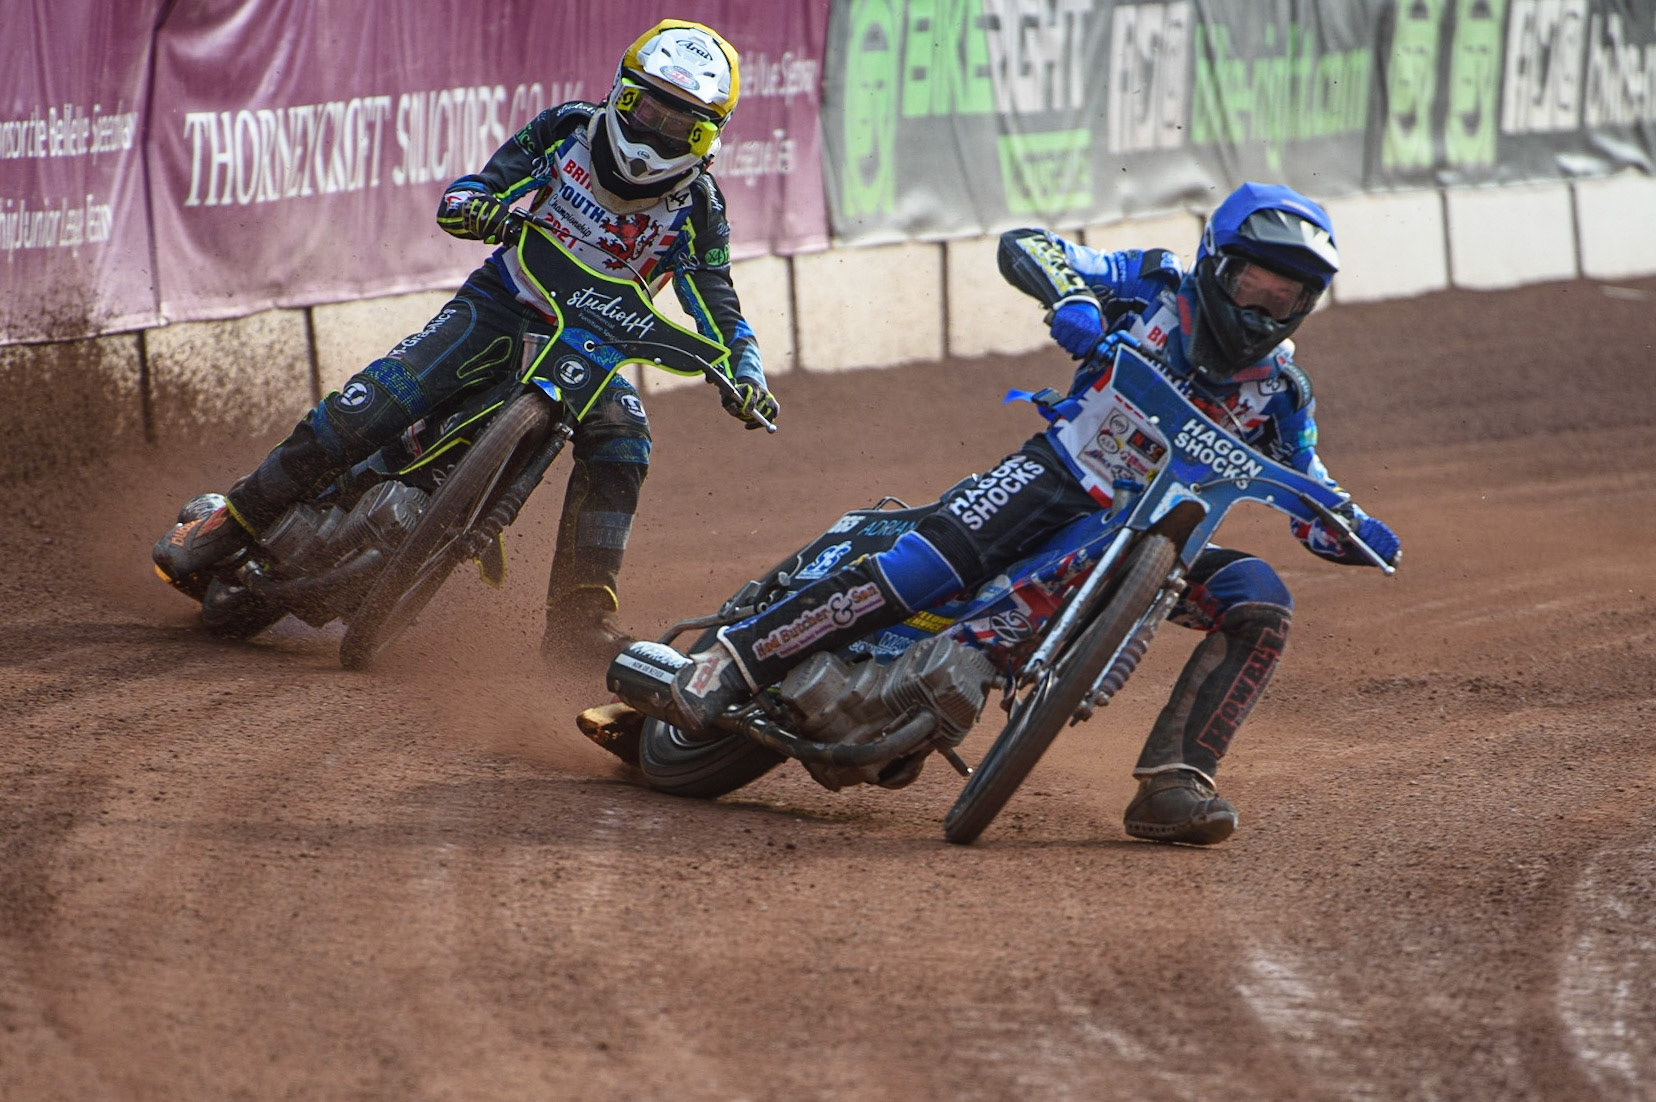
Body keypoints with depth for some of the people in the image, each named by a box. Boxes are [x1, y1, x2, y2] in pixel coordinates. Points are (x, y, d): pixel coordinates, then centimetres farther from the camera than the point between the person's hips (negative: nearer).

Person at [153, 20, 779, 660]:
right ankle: (229, 524, -8)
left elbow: (718, 310, -9)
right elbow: (456, 199, -7)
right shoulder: (569, 130, -8)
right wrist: (482, 209, -32)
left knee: (620, 441, -30)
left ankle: (580, 619, -25)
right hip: (501, 309, -1)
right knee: (365, 409, -20)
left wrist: (744, 377, -29)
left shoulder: (696, 206, -8)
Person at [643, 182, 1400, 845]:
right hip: (1063, 475, -4)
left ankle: (1172, 785, -27)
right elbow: (1023, 246, -4)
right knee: (928, 563, -30)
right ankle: (733, 661, -27)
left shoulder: (1279, 392, 10)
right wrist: (1070, 295, -26)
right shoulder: (1157, 287, 2)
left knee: (1261, 604, -22)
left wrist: (1361, 533, -10)